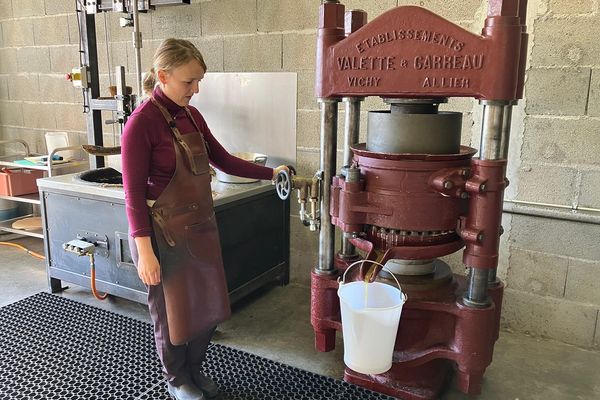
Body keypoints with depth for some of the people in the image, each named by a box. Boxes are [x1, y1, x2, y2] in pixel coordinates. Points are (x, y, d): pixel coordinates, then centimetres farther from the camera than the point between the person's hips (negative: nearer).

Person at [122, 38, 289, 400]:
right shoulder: (142, 122, -17)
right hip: (166, 233, -7)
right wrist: (145, 251, -19)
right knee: (173, 309, 11)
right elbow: (134, 193, -17)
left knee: (208, 305, 17)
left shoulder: (192, 115, 5)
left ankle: (194, 368, 42)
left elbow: (224, 160, 13)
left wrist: (270, 173, 8)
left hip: (201, 226, 7)